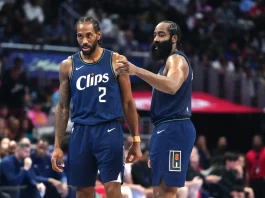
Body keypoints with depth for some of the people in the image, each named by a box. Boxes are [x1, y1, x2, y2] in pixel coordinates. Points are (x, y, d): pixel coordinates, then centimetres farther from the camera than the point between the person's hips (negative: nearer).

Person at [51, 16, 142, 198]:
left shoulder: (116, 61, 0)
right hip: (81, 133, 2)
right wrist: (57, 146, 4)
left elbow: (128, 103, 5)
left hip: (109, 131, -2)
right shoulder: (68, 65, 5)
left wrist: (136, 140, 3)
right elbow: (62, 107, 9)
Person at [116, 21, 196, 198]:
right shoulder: (171, 61, 25)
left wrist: (136, 71, -43)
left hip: (173, 129, -11)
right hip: (168, 129, 11)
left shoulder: (176, 59, -10)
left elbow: (172, 86, -33)